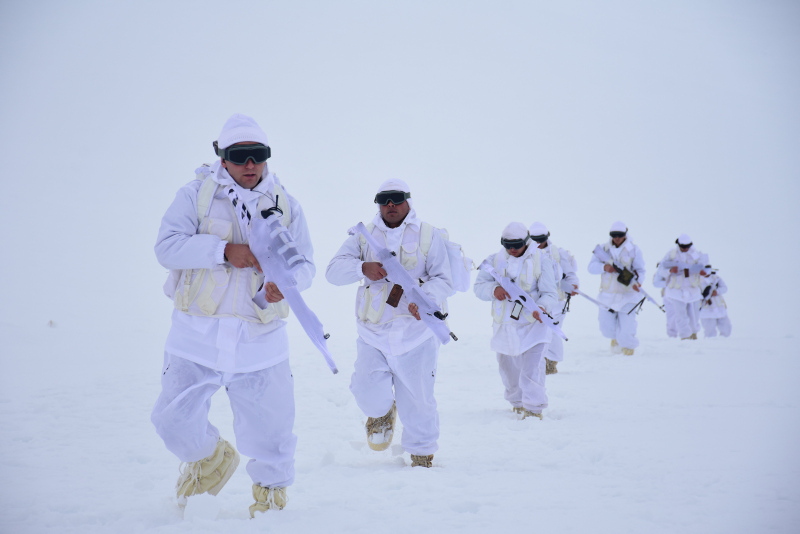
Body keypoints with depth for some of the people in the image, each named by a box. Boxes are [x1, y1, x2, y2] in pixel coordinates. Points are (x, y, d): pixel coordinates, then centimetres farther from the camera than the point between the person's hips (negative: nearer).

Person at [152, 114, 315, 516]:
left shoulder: (285, 205, 8)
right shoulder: (196, 194, 0)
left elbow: (305, 264, 5)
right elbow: (167, 246, -11)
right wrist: (224, 250, -22)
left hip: (261, 342, 1)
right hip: (197, 337, -1)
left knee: (269, 430, 4)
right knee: (175, 421, 2)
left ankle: (272, 495, 33)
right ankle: (210, 459, 36)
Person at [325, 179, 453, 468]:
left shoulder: (428, 236, 6)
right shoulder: (364, 236, 9)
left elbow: (443, 280, 0)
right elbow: (334, 270, -1)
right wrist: (363, 268, -21)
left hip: (416, 335, -1)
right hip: (372, 334, 1)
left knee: (417, 400, 4)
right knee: (369, 393, -13)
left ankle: (422, 454, 28)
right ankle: (382, 412, 24)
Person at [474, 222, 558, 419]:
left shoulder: (540, 259, -3)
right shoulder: (495, 260, 4)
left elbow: (550, 293, -7)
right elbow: (479, 286, 2)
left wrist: (542, 307, -29)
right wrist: (494, 290, -20)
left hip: (533, 324, -4)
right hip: (504, 325, 4)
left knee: (532, 369, -16)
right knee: (507, 367, 16)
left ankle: (534, 408, -4)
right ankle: (517, 402, 39)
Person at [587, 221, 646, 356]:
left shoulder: (634, 250, -1)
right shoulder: (603, 249, 4)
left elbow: (640, 271, -5)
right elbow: (592, 266, -4)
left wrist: (636, 282, -27)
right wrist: (604, 267, -25)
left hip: (627, 295, -2)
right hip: (607, 295, 2)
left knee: (625, 332, -10)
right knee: (606, 327, 5)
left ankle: (628, 345, 25)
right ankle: (615, 338, 42)